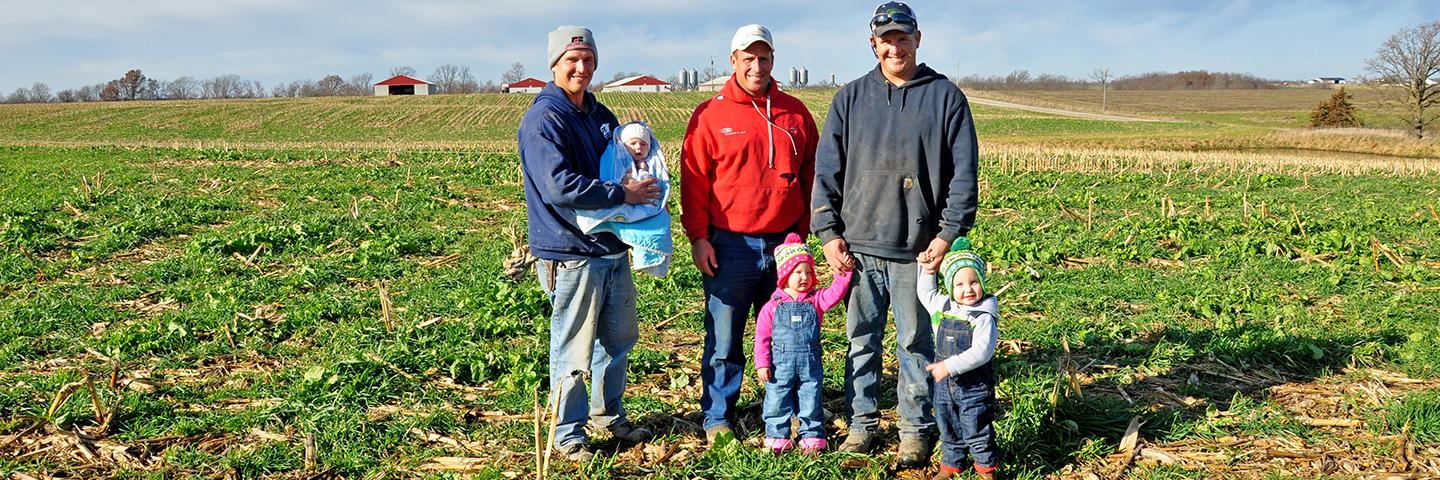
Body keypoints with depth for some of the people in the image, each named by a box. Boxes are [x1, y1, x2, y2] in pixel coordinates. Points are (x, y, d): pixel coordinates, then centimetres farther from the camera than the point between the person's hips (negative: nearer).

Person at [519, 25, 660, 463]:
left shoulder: (600, 115, 13)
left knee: (619, 340, 19)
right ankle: (568, 433, 18)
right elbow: (560, 187, -24)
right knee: (573, 352, 2)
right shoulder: (544, 119, -13)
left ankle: (609, 415, 37)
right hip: (571, 254, -8)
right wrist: (623, 194, -19)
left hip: (613, 247, 8)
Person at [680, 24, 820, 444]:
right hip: (729, 245, -3)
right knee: (724, 338, 3)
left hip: (784, 242, 3)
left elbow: (810, 174, 13)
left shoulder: (795, 113, 9)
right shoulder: (709, 116, 0)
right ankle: (718, 418, 14)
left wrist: (803, 229, 8)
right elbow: (694, 181, 0)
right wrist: (698, 237, -5)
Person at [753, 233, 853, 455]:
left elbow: (835, 294, -11)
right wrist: (762, 364, -5)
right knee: (777, 403, 5)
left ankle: (812, 437, 23)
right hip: (781, 363, -1)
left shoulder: (816, 300, 5)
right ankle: (777, 437, 20)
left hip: (810, 363, 1)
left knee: (810, 402, 10)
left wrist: (842, 274, -23)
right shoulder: (773, 306, -2)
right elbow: (762, 336, -1)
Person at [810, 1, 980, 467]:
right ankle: (861, 424, 23)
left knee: (917, 344, 7)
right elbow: (826, 170, 7)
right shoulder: (850, 98, 9)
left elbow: (964, 173, 0)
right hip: (859, 247, 2)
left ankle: (917, 429, 20)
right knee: (861, 341, 10)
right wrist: (828, 232, -1)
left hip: (919, 250, -2)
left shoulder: (945, 96, 3)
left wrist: (949, 233, -8)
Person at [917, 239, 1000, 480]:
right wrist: (927, 270, 10)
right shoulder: (942, 306, 1)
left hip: (975, 385, -6)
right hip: (944, 384, 6)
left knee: (977, 430, 6)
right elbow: (925, 293, 23)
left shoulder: (984, 317, -19)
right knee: (948, 430, 19)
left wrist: (950, 366, -30)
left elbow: (981, 352, -27)